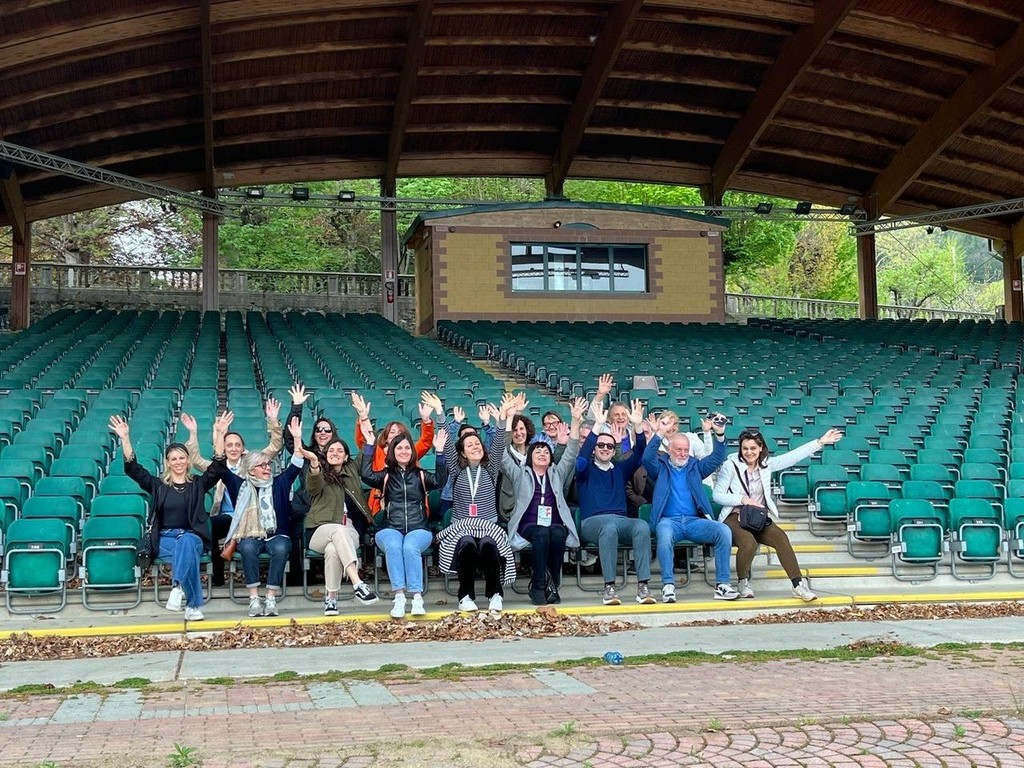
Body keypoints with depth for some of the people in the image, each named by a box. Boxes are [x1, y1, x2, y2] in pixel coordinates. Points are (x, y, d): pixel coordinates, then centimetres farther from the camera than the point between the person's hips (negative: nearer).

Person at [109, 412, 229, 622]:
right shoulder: (158, 485, 14)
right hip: (165, 538, 0)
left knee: (187, 543, -38)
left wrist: (219, 435, -11)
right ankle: (193, 605, -39)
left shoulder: (198, 484, 13)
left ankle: (178, 587, -50)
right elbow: (132, 468, 6)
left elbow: (218, 466, 0)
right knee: (187, 552, -35)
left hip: (193, 536, 0)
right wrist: (125, 439, -5)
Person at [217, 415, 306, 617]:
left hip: (276, 534, 1)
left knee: (280, 548, -34)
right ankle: (254, 599, -34)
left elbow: (296, 465, 9)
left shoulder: (278, 484, 15)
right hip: (250, 536, -1)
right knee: (248, 547, -36)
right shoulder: (240, 485, 12)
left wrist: (297, 438, -3)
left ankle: (271, 599, -33)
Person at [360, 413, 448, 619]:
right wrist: (370, 444, -8)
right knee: (393, 546, -34)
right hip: (390, 529, 0)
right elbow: (366, 474, -5)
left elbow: (440, 480, -3)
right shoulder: (385, 476, 14)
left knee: (410, 547, -34)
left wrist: (440, 452, -12)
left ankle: (417, 597, -37)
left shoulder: (421, 476, 15)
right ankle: (399, 597, -40)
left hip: (418, 529, 0)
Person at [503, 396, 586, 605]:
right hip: (529, 527, -2)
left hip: (556, 525, 2)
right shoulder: (520, 474, 19)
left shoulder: (557, 473, 24)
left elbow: (572, 452, 13)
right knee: (542, 534, -36)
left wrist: (575, 421, 1)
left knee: (558, 533, -34)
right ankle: (540, 586, -32)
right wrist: (508, 420, -2)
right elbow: (503, 454, 7)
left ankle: (551, 584, -25)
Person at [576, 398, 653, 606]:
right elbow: (582, 455, -10)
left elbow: (638, 454, 8)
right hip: (592, 522, -3)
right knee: (610, 527, -40)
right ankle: (609, 587, -40)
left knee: (642, 526, -32)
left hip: (621, 520, 3)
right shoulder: (587, 469, 13)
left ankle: (643, 586, -37)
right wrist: (598, 425, -20)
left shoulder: (620, 469, 23)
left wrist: (637, 426, -8)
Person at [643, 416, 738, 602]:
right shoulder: (660, 467, 14)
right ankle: (668, 585, -37)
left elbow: (717, 458, 12)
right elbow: (647, 457, -6)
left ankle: (722, 585, -22)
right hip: (669, 520, -3)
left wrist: (720, 434, -3)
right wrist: (660, 433, -15)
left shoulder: (695, 467, 22)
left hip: (694, 520, 3)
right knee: (664, 533, -39)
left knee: (724, 530, -24)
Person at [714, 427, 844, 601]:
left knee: (780, 537, -26)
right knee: (749, 543, -34)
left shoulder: (766, 464, 9)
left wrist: (821, 442, 0)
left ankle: (798, 585, -26)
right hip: (735, 517, -4)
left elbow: (793, 456, 5)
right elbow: (717, 495, -5)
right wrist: (742, 499, -17)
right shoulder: (730, 465, -2)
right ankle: (743, 582, -7)